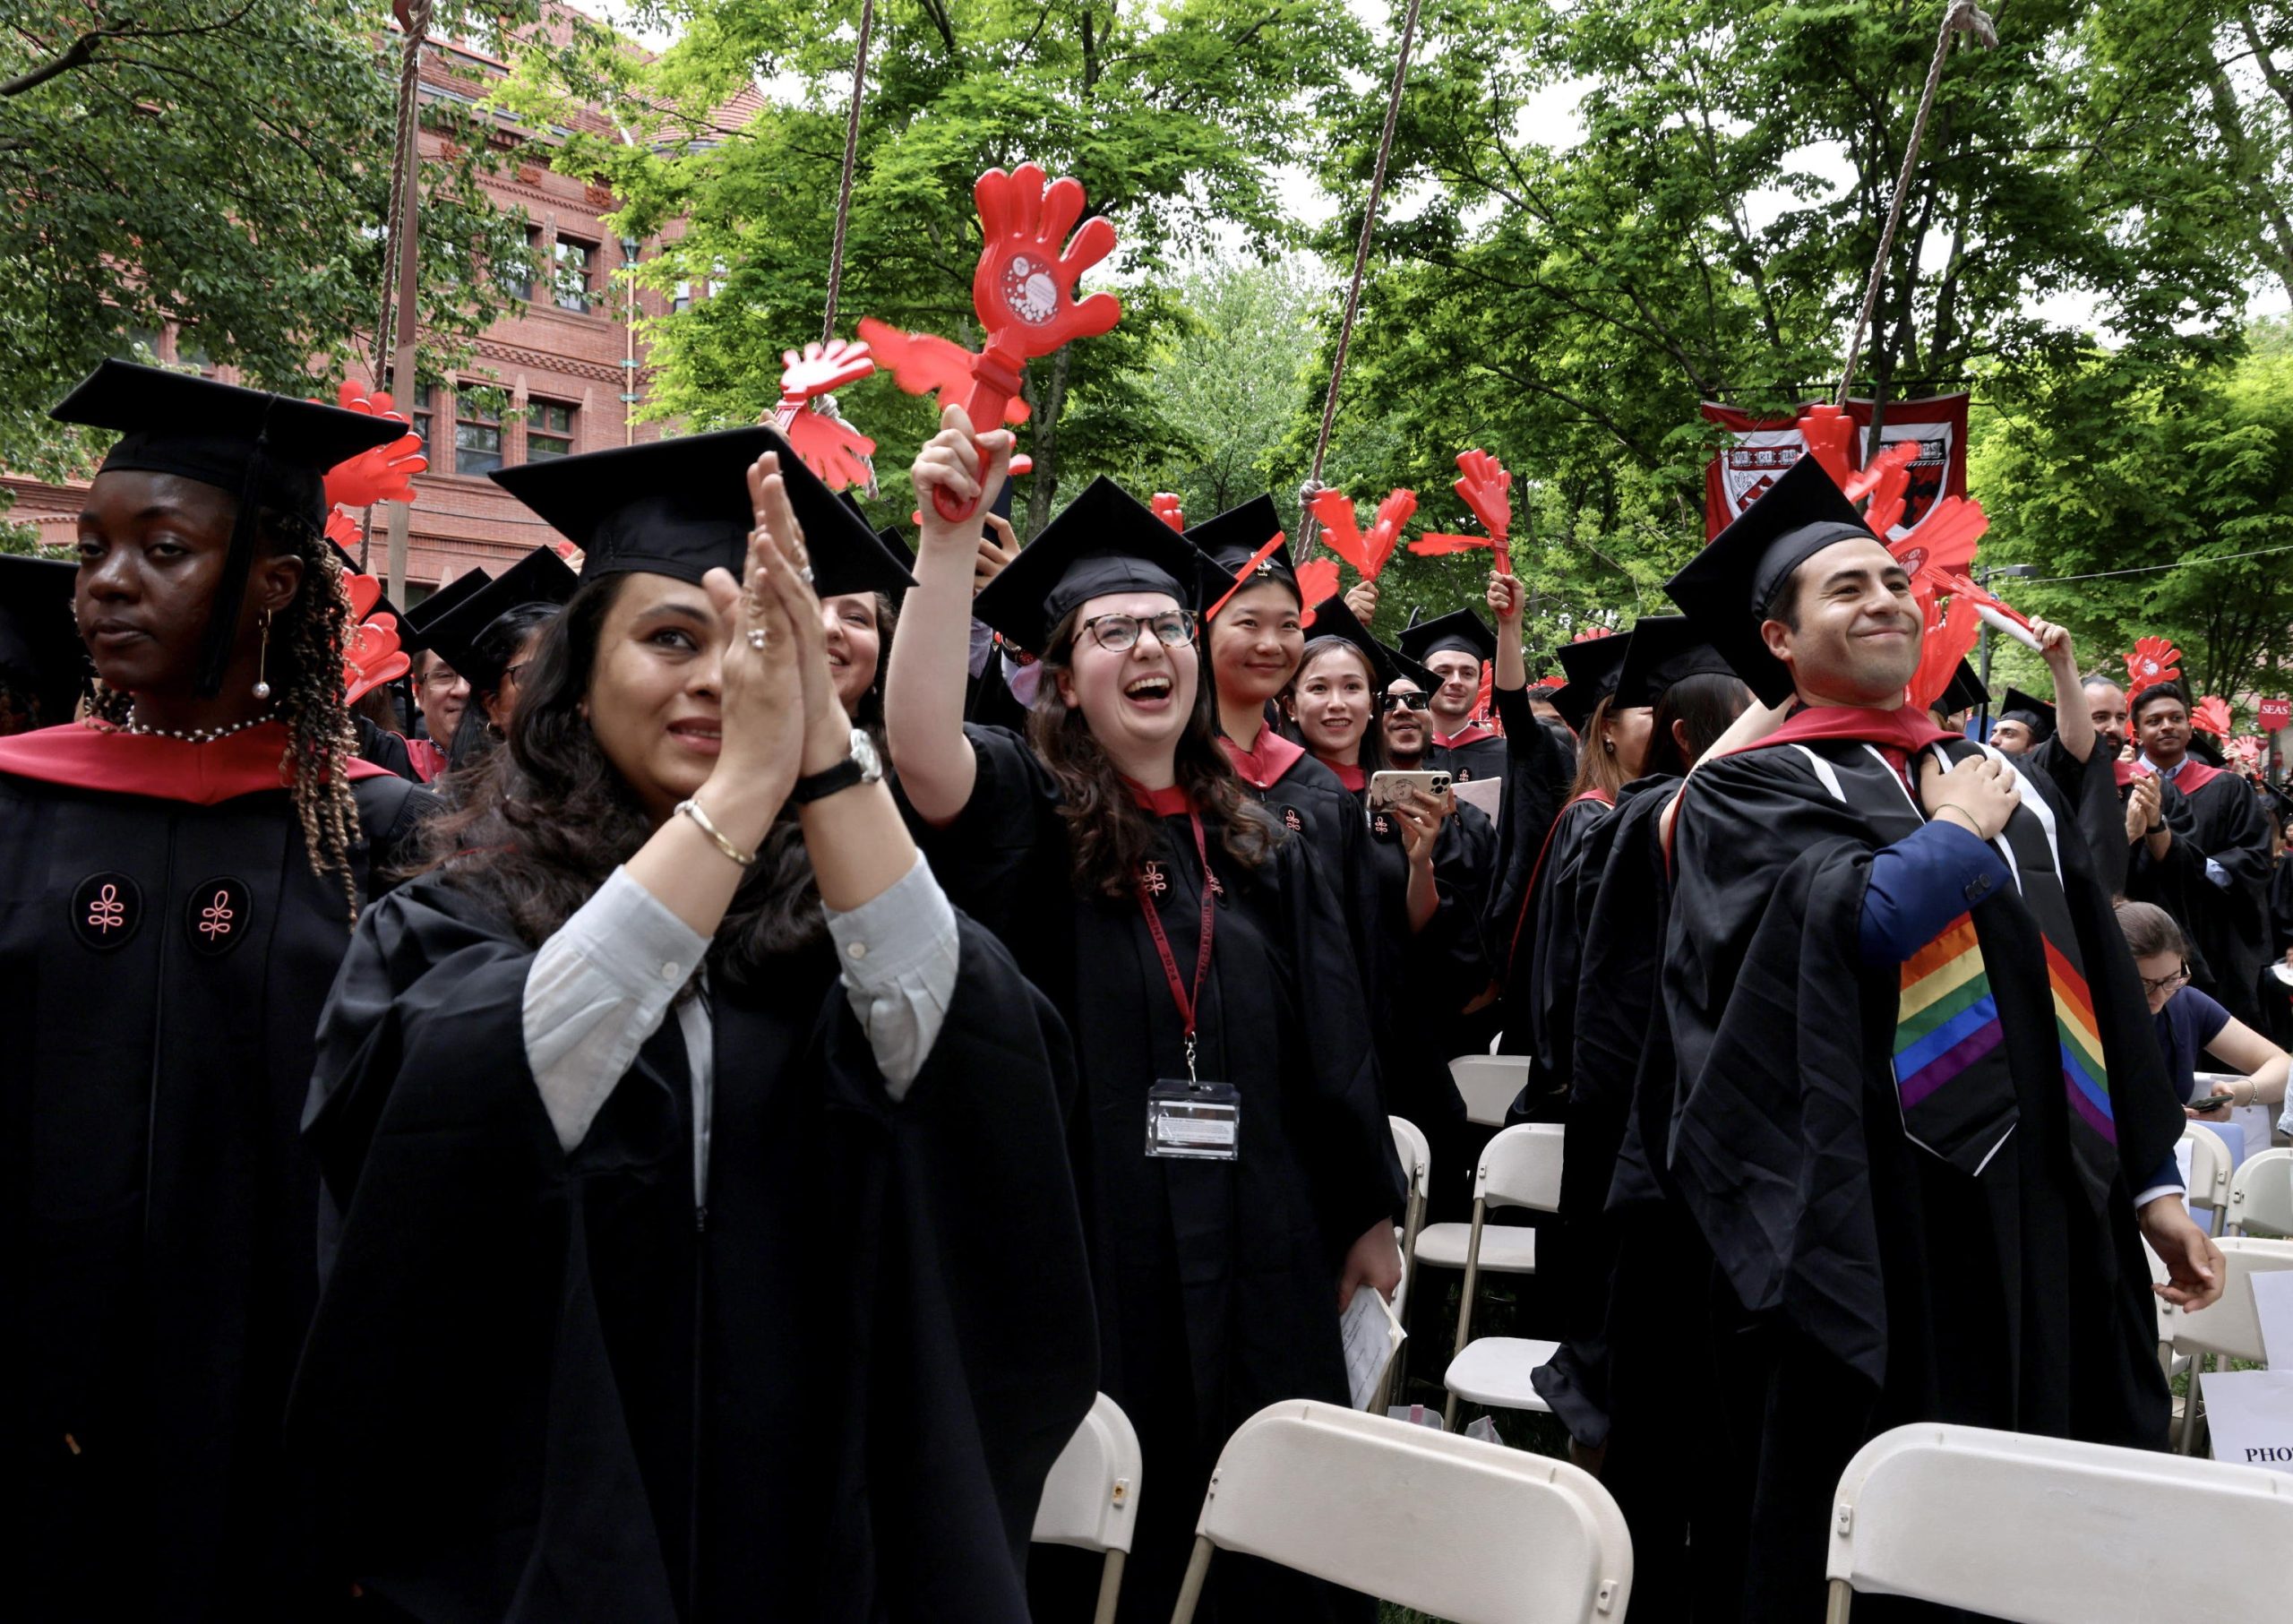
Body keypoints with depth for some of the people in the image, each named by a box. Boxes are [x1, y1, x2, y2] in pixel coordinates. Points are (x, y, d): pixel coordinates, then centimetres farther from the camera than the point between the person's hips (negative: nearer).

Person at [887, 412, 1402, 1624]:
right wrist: (950, 535, -33)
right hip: (1083, 1258, -4)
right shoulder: (1027, 818, -2)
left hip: (1252, 1267, 4)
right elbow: (921, 752, -25)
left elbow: (1330, 1046, 13)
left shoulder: (1256, 845, 11)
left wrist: (1369, 1214, 12)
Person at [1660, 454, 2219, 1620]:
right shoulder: (1748, 792, -1)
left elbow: (2102, 985, 17)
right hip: (1878, 1232, -5)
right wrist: (1956, 831, -5)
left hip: (2051, 1216, 6)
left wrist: (2152, 1182, 13)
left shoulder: (2001, 780, 17)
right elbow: (1845, 925, -20)